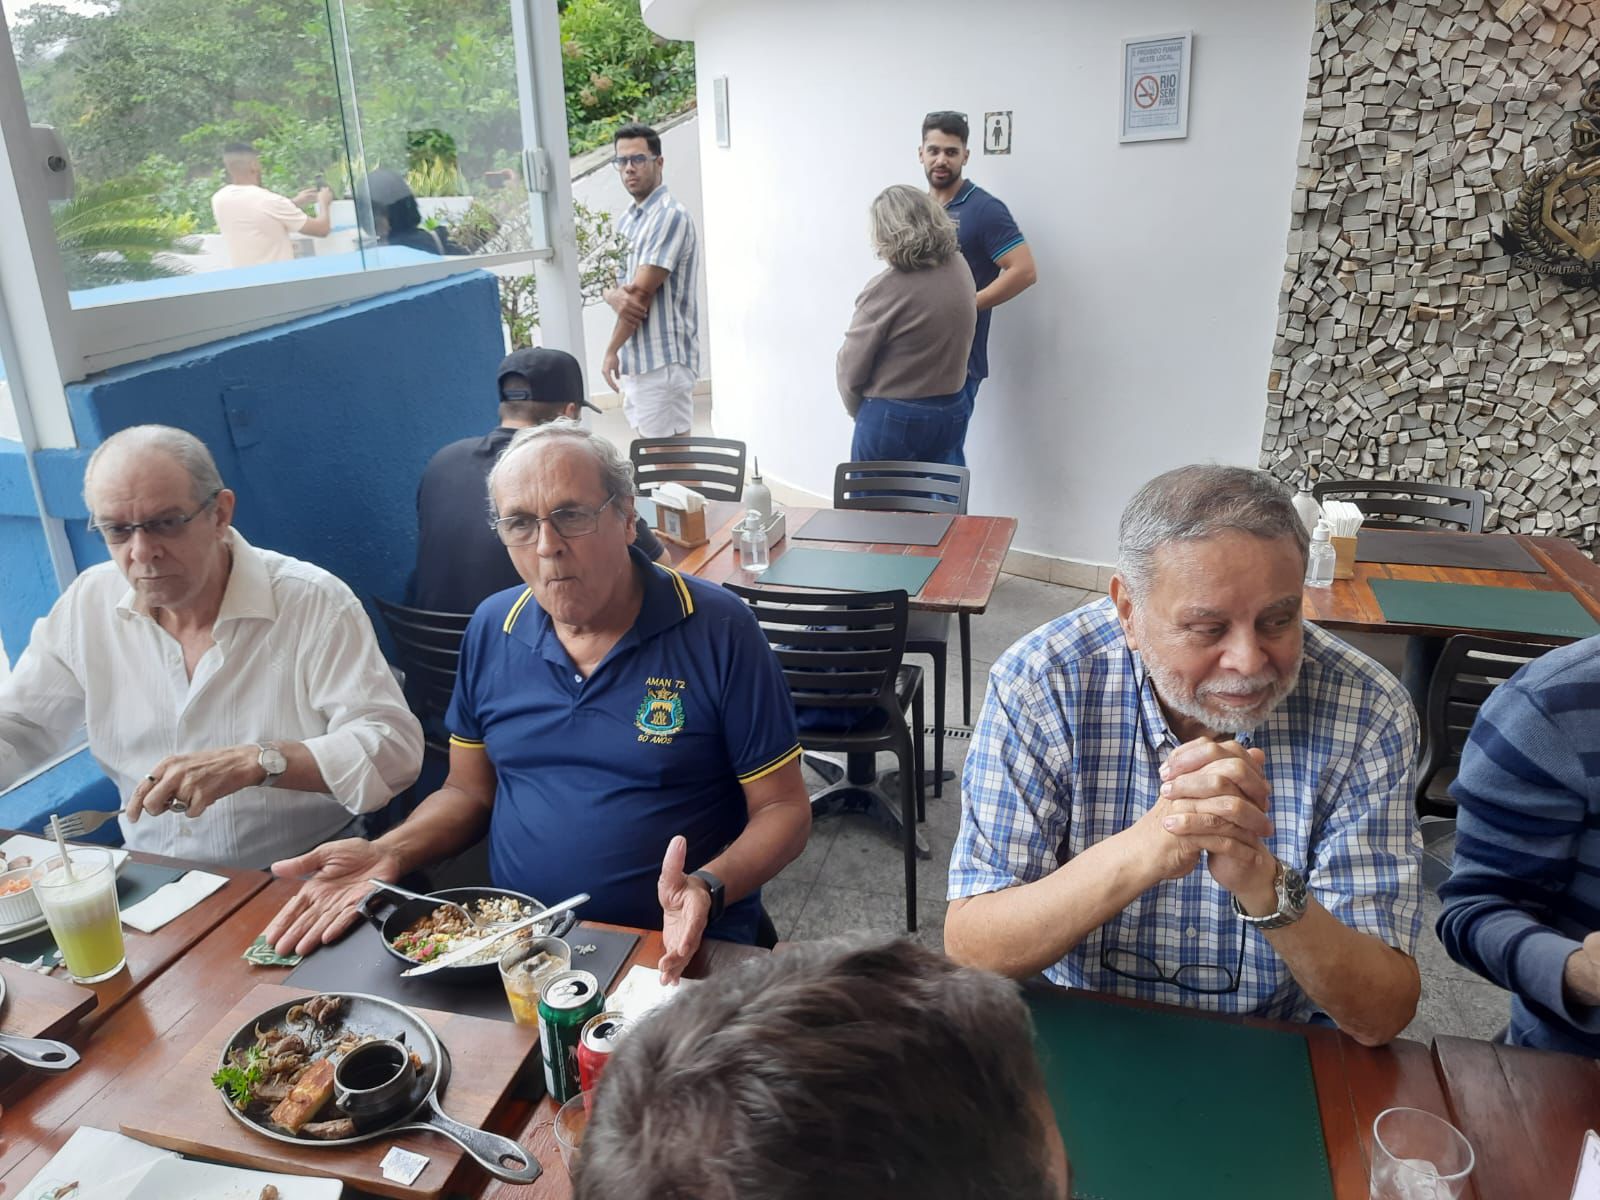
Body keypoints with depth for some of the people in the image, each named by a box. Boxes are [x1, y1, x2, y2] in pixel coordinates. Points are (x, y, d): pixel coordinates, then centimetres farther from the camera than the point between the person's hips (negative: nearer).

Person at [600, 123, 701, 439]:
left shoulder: (671, 216, -13)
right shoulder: (627, 220, 16)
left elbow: (642, 294, -16)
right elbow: (608, 282, 13)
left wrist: (611, 350, -8)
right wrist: (614, 296, -12)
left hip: (663, 362, -9)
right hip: (636, 360, 9)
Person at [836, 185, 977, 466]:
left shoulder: (885, 289, -20)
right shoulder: (960, 268, 0)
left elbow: (851, 367, -12)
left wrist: (858, 410, 6)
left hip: (891, 419, -6)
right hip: (952, 413, 6)